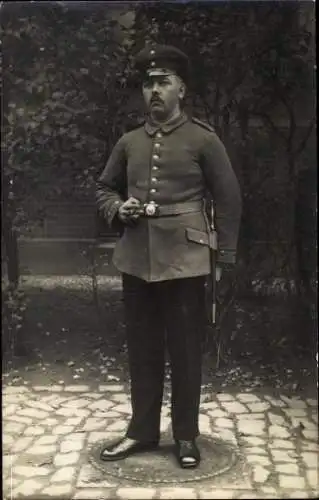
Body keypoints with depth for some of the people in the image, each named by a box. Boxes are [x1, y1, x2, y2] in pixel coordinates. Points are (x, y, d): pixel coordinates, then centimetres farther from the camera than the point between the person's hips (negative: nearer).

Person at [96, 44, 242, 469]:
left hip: (184, 259, -4)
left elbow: (229, 200, 1)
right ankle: (142, 430, 25)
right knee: (142, 349, 11)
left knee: (185, 350, 5)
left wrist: (226, 257, -2)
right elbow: (104, 188, 20)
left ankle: (186, 435, 20)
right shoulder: (128, 142, 10)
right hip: (137, 258, 4)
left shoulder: (203, 139, -1)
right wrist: (117, 209, -2)